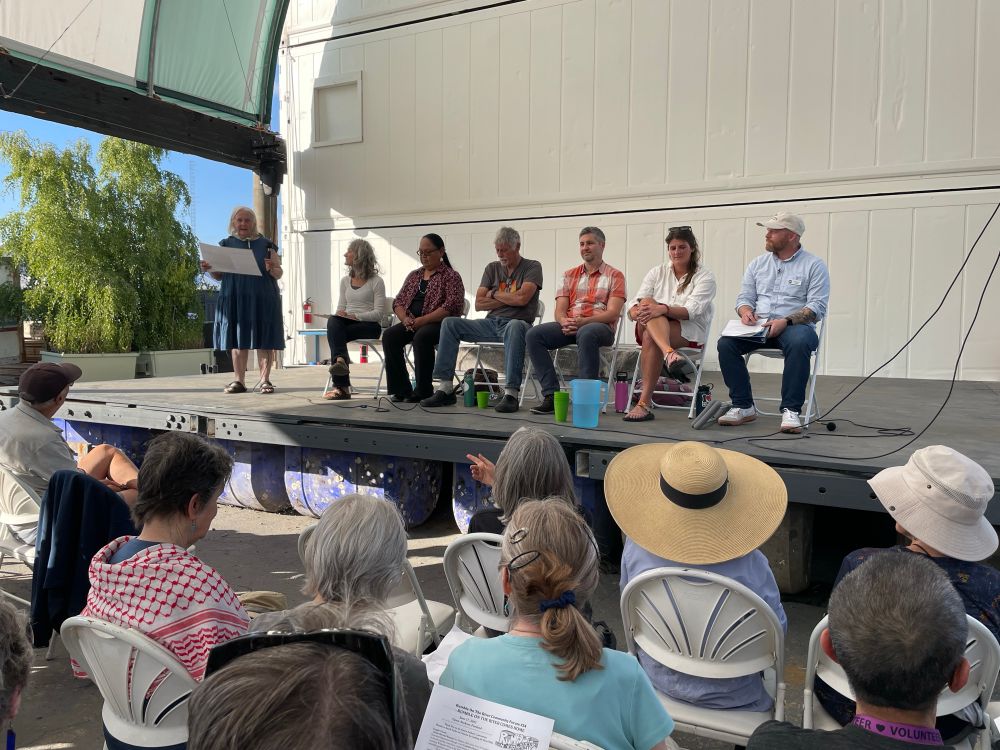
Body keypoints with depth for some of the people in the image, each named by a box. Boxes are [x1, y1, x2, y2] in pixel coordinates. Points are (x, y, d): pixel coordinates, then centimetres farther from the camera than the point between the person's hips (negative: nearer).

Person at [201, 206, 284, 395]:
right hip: (234, 299, 2)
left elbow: (279, 273, 6)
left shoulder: (266, 245, 8)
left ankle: (265, 380, 1)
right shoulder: (227, 245, 13)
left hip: (262, 299, -2)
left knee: (264, 340, -3)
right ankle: (239, 381, 6)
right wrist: (208, 269, -6)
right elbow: (219, 275, 14)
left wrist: (272, 269, -15)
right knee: (238, 340, 2)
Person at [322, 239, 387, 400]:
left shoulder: (376, 281, 1)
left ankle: (341, 386, -37)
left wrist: (355, 316, -20)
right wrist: (340, 315, -4)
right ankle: (340, 360, -50)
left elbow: (379, 313, -7)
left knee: (334, 333, -31)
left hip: (370, 325, -4)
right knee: (333, 321, -32)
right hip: (347, 322, 5)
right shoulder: (345, 280, 21)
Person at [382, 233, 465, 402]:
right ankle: (401, 390, -18)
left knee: (421, 337, -36)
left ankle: (423, 391, -26)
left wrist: (423, 320, -19)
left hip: (439, 323, -6)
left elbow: (452, 306, -14)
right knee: (389, 336, -22)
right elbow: (398, 301, 17)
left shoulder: (451, 276, 1)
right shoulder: (414, 275, 21)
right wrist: (405, 319, -6)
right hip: (412, 323, 6)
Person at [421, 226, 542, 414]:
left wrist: (495, 294, 1)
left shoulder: (532, 267, 3)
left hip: (516, 323, -5)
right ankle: (445, 388, -17)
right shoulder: (492, 268, 17)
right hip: (491, 323, 5)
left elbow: (522, 298, -14)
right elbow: (479, 303, 7)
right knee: (449, 323, -12)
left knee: (515, 326, -41)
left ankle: (511, 393, -44)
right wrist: (509, 299, -2)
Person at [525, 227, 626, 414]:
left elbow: (612, 313, -6)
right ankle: (551, 395, -23)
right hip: (568, 327, 5)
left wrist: (583, 321, -21)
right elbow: (559, 310, 11)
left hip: (601, 326, -4)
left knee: (585, 334, -41)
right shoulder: (569, 275, 20)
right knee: (533, 335, -21)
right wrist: (564, 322, -15)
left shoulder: (614, 276, 7)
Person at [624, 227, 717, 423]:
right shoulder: (657, 272, 15)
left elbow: (692, 311, -14)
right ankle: (670, 354, -57)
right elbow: (632, 309, 4)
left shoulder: (705, 276, 4)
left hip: (689, 330, -3)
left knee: (650, 337, -35)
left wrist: (663, 309, -32)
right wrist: (638, 312, -21)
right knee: (647, 302, -31)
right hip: (650, 327, 3)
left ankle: (645, 402, -36)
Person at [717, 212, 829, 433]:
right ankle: (743, 406, -16)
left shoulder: (814, 265, 1)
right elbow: (744, 297, 15)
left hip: (795, 326, -4)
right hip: (759, 327, 4)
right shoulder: (757, 263, 16)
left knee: (799, 343, -39)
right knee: (726, 342, -23)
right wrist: (746, 311, -10)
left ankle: (791, 410, -30)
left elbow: (817, 307, -8)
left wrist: (786, 321, -23)